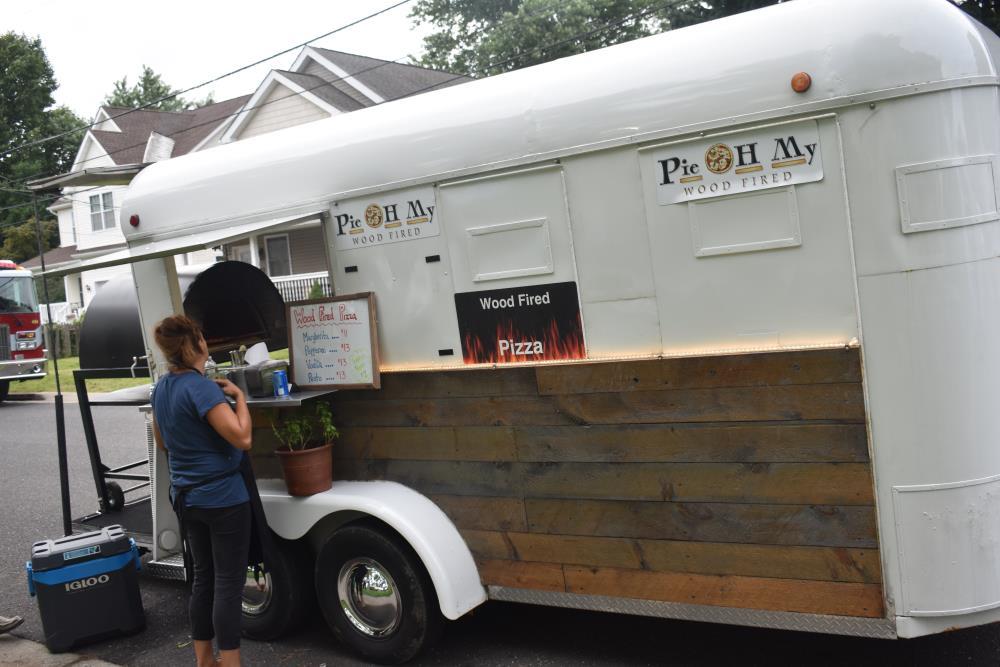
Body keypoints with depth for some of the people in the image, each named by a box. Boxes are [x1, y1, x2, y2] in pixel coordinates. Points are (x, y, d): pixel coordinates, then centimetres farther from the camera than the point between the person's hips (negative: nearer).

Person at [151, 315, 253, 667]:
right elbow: (242, 438, -24)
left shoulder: (161, 388, 7)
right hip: (222, 498, -8)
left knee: (203, 577, 17)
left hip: (186, 497, 9)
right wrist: (238, 396, -12)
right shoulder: (201, 388, -21)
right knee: (229, 582, 0)